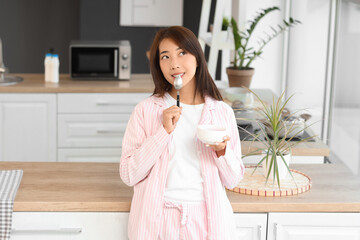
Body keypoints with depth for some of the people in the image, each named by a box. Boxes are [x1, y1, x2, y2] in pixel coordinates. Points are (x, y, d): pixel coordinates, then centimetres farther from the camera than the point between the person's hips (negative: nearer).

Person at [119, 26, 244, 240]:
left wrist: (221, 151, -15)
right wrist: (164, 131, -15)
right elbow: (129, 175, -8)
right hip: (158, 220, -1)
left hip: (207, 220, 1)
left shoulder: (222, 112, 1)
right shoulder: (146, 110, -2)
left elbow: (233, 180, 5)